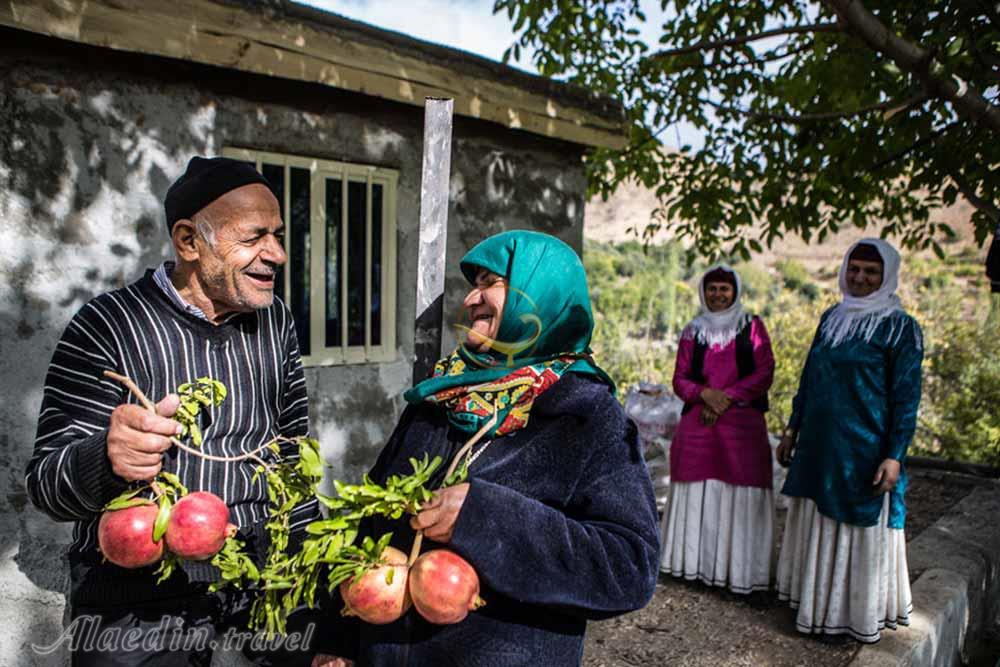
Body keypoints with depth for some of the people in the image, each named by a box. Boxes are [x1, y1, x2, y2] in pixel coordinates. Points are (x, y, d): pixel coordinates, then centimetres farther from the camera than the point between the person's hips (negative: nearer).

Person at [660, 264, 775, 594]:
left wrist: (727, 398, -10)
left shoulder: (752, 327, 7)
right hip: (698, 422, 2)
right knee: (698, 489, 2)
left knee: (739, 491, -5)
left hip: (742, 422, -2)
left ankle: (739, 567, 3)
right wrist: (704, 393, -11)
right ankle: (697, 560, 12)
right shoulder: (692, 331, 13)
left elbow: (764, 374, -1)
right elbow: (680, 379, 9)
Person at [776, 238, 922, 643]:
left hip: (866, 449, -6)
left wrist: (895, 455, -16)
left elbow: (906, 397, -10)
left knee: (862, 529, 5)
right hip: (820, 444, 6)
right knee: (818, 524, 14)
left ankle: (863, 613, 20)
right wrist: (793, 430, 14)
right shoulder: (831, 319, 9)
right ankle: (818, 601, 30)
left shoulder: (900, 327, -8)